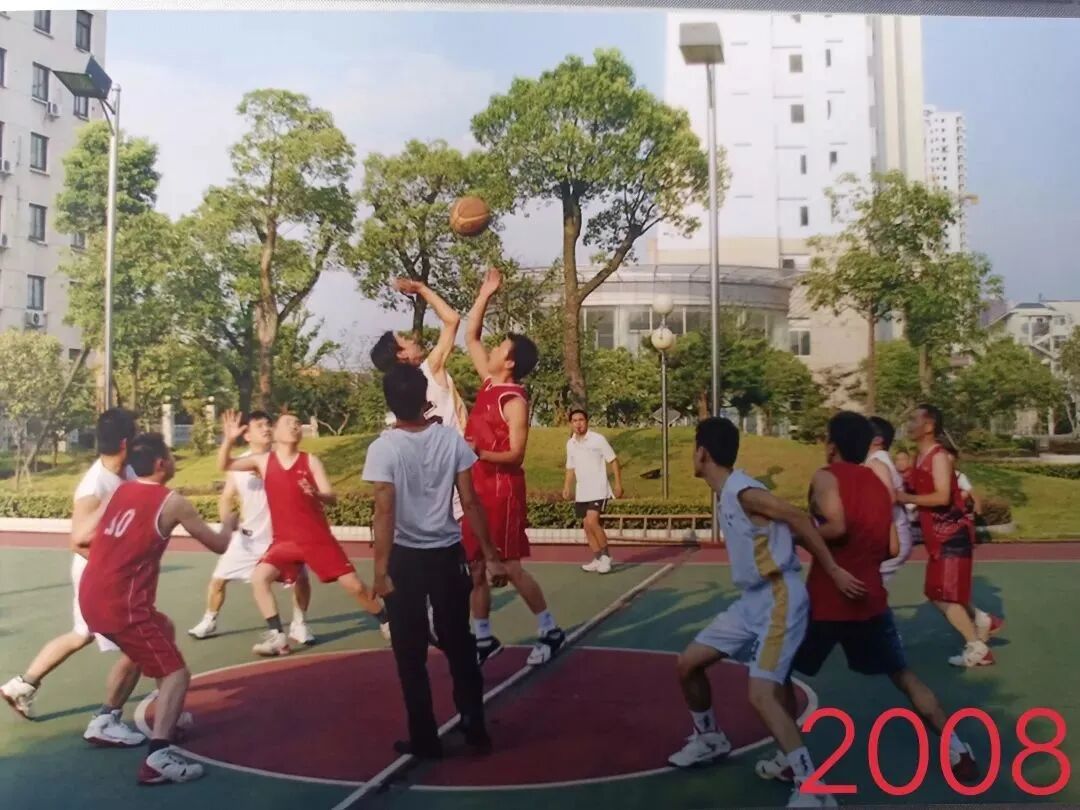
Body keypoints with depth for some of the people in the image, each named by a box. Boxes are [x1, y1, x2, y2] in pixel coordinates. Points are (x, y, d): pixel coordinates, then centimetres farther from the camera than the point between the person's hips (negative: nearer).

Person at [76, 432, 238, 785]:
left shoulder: (118, 492, 11)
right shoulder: (172, 502, -7)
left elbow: (80, 538, 13)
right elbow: (219, 545, 2)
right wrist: (229, 524, 22)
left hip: (92, 598, 8)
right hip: (121, 604, -8)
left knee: (164, 629, 32)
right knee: (176, 674, -3)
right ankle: (158, 758, -18)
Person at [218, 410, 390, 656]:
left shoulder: (311, 461, -3)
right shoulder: (263, 461, 1)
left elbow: (331, 497, -6)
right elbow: (224, 465, -2)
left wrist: (316, 494, -29)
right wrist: (229, 439, -20)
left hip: (318, 538, -1)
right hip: (285, 540, 2)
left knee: (354, 585, -2)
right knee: (259, 578, -19)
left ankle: (387, 624, 18)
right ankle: (277, 637, -8)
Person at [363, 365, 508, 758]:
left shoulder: (383, 448, -13)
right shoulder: (451, 439, -4)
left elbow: (385, 512, -18)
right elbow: (470, 503, -4)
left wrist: (380, 571, -17)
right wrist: (490, 556, 2)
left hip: (406, 558, -3)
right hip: (448, 555, 3)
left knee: (411, 655, 10)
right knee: (459, 645, 17)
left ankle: (424, 739, 17)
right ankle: (474, 727, 24)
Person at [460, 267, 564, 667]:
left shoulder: (514, 401, -15)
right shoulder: (489, 381, 8)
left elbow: (515, 454, -18)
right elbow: (470, 337, 16)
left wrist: (476, 452, -31)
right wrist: (485, 295, 11)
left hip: (503, 490, -8)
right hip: (478, 488, 8)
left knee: (511, 567, -2)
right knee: (473, 566, 10)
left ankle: (550, 631, 13)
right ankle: (483, 639, 20)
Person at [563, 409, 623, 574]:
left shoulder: (598, 439, -9)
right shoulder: (570, 444, 8)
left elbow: (613, 461, -5)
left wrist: (618, 484, -10)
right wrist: (567, 486, 4)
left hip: (598, 490, -6)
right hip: (581, 492, 6)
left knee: (592, 522, -19)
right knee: (587, 526, 6)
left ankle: (605, 556, -4)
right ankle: (598, 560, 17)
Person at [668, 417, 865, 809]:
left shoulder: (743, 492, -19)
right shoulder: (727, 496, 10)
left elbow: (799, 519, -19)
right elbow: (781, 527, 13)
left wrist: (834, 572, -17)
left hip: (779, 599, -10)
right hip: (752, 599, 10)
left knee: (762, 695, -18)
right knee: (688, 664, 13)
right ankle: (709, 738, 35)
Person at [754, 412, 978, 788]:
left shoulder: (826, 477, -8)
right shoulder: (881, 483, 12)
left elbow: (836, 527, -24)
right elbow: (892, 548, 12)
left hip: (826, 599, -5)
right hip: (871, 598, 6)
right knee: (904, 675, 21)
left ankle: (788, 760, 12)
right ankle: (958, 752, 19)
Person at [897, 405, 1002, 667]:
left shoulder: (939, 456, -16)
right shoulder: (921, 458, 11)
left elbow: (942, 497, -26)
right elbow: (921, 491, 21)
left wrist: (906, 498, -23)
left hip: (953, 534, -9)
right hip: (938, 535, 9)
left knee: (944, 595, -5)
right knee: (938, 593, 15)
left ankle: (977, 649, 6)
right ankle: (983, 621, 30)